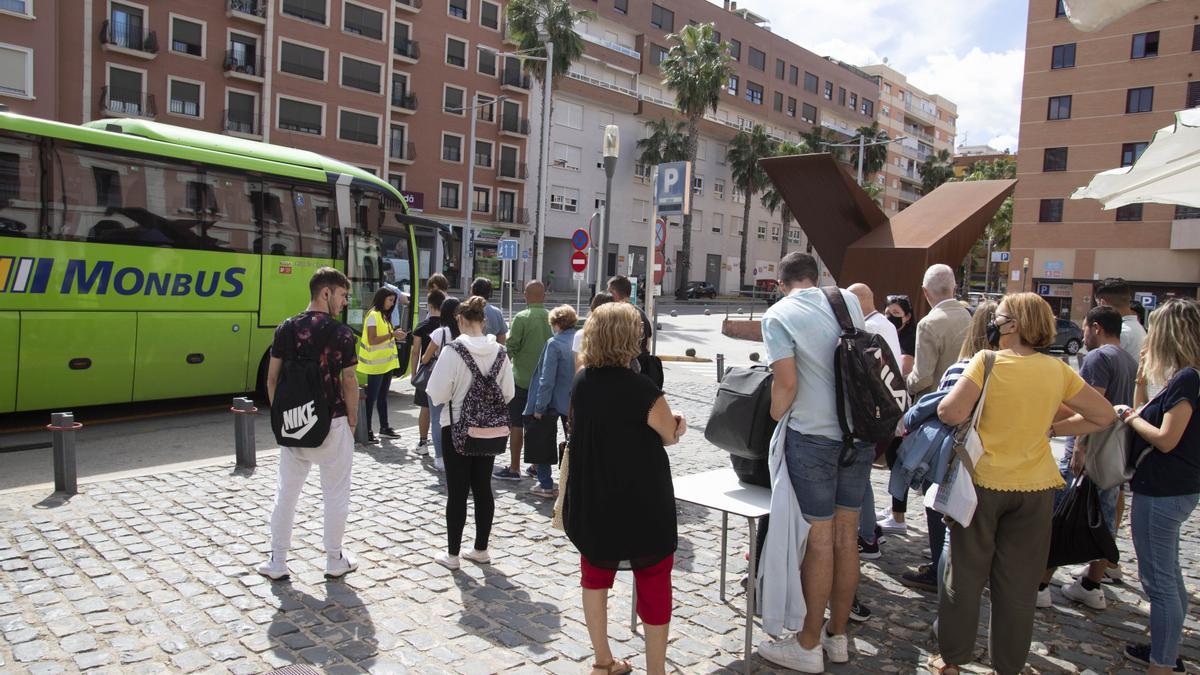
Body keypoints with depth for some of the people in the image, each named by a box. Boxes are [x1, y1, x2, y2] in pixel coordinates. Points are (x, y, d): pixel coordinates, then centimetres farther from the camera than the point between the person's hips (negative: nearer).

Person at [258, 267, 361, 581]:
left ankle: (277, 563, 21)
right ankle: (335, 561, 20)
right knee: (335, 495, 10)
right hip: (332, 424, -4)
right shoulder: (342, 334, -11)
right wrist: (352, 418, 3)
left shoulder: (286, 329, 2)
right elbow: (349, 382, -9)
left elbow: (272, 379, 4)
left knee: (286, 493, 14)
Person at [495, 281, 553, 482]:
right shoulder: (553, 318, -1)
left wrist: (509, 356, 6)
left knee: (516, 424, 5)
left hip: (522, 378, -4)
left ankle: (514, 468, 8)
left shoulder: (521, 318, -13)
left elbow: (511, 347, -14)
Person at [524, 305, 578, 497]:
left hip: (554, 401, -5)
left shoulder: (554, 344, -16)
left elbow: (547, 379, -18)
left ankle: (545, 484, 12)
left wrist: (539, 407, -12)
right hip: (575, 401, 5)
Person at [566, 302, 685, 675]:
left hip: (592, 501, 6)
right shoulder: (645, 392, -21)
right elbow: (672, 436, -7)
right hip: (643, 504, -5)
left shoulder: (581, 382, -4)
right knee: (654, 581, 10)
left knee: (595, 574, 20)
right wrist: (674, 424, 14)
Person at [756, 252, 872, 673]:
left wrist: (774, 421, -1)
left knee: (819, 542, 3)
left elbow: (786, 383, -17)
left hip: (814, 436, -5)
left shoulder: (778, 315, -8)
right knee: (845, 538, 14)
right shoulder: (848, 300, 8)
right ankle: (837, 635, 28)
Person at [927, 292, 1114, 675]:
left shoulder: (988, 361, -13)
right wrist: (1051, 429, 11)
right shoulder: (1057, 370, -1)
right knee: (1019, 585, 14)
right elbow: (1104, 416, 7)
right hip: (1034, 488, 3)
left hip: (982, 483, -3)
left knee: (966, 575, 12)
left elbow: (950, 413, -24)